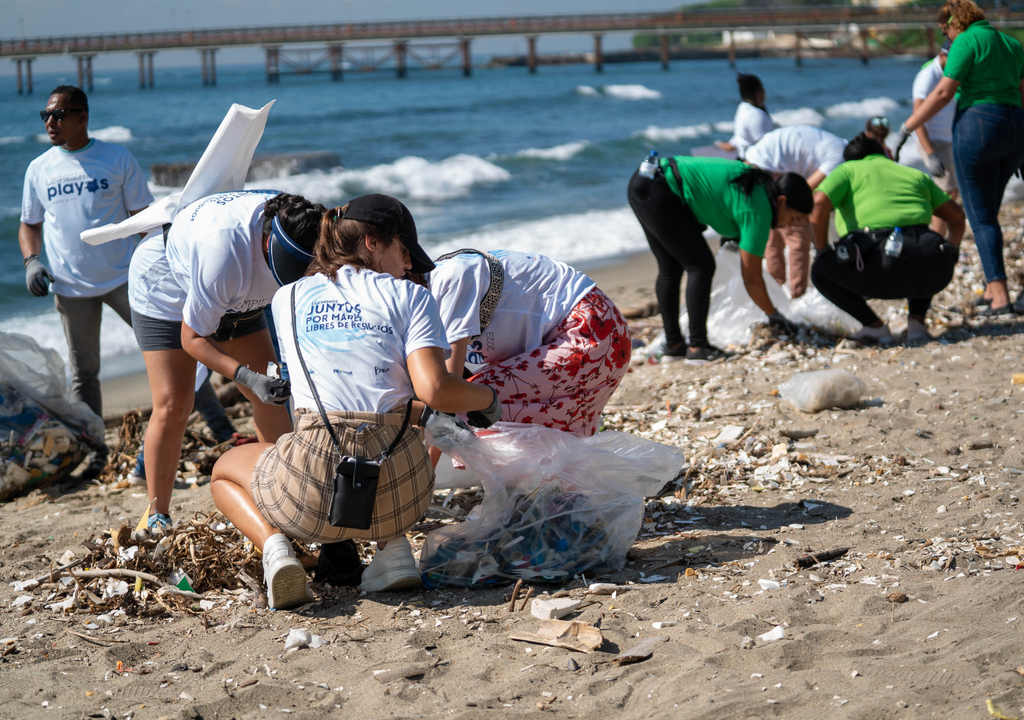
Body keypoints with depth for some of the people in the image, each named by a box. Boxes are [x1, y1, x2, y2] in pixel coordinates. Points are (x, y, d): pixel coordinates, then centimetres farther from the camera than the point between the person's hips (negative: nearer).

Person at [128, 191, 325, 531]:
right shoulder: (223, 251, -45)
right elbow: (192, 338, -32)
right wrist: (247, 377, -44)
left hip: (235, 296, 6)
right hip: (165, 291, -6)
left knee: (268, 393, -1)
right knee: (171, 406, -14)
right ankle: (157, 517, -2)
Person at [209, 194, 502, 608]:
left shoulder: (287, 299, 17)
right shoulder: (409, 297, 8)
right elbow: (433, 389, -7)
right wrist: (486, 399, 14)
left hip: (311, 488, 0)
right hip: (397, 490, 1)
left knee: (225, 469, 33)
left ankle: (274, 546, 3)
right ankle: (393, 547, 13)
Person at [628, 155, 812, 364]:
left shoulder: (760, 182, 14)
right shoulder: (758, 212, -10)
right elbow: (752, 279, -5)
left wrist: (732, 234, 29)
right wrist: (774, 315, 7)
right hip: (659, 195, -10)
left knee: (670, 269, 15)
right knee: (701, 267, -3)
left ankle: (673, 344, 20)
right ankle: (697, 347, -2)